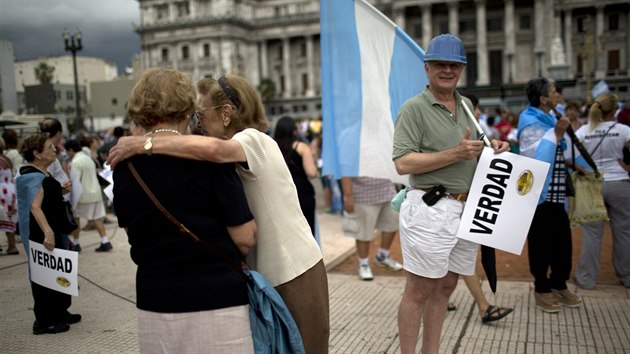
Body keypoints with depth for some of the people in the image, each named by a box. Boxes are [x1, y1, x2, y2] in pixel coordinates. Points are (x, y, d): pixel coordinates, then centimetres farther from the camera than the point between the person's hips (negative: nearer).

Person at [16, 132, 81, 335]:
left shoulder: (42, 173, 12)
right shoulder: (34, 176, -19)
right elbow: (35, 206, -32)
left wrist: (61, 190, 14)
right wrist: (47, 232, -40)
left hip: (53, 230, 11)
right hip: (42, 234, -10)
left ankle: (59, 313, 30)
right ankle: (44, 322, 8)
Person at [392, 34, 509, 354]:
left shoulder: (466, 105, 15)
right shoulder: (414, 108, -7)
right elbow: (403, 163, -17)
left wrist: (493, 148, 5)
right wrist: (456, 154, -19)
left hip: (467, 208, 7)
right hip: (430, 210, -7)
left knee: (445, 287, 15)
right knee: (419, 291, 1)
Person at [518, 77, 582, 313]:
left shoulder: (549, 119, 17)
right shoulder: (530, 122, -12)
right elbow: (534, 154, -25)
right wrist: (556, 132, -25)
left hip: (556, 192, 9)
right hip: (540, 192, -9)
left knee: (562, 239, 12)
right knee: (541, 240, 0)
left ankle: (559, 284, 25)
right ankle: (541, 288, 11)